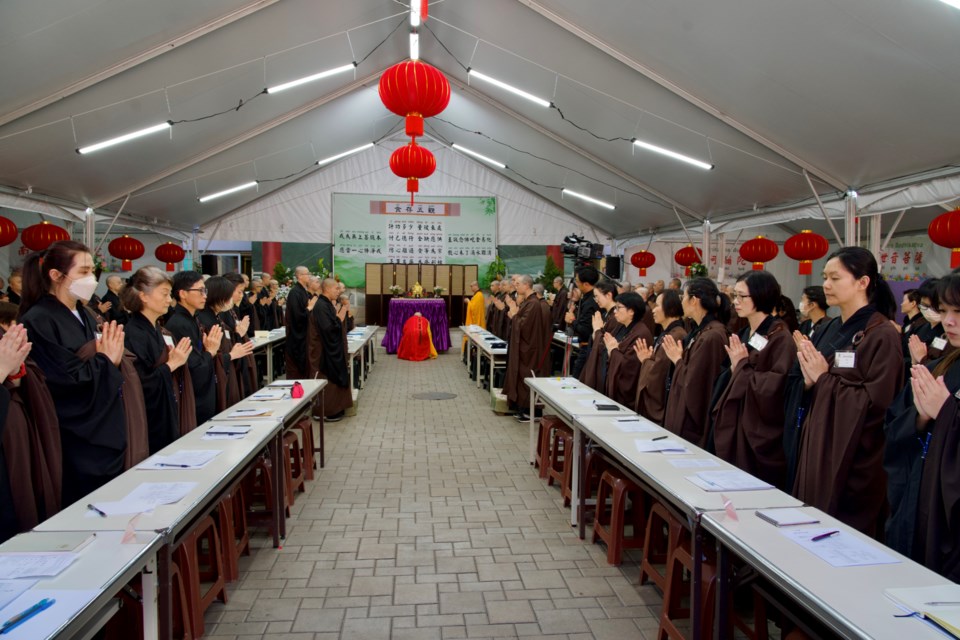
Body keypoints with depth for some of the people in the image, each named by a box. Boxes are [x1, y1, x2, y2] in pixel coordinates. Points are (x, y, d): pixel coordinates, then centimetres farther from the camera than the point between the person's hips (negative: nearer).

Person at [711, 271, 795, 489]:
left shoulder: (781, 339, -14)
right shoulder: (743, 335, 12)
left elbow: (774, 388, -24)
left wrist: (742, 367, -14)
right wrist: (736, 368, -1)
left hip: (760, 434, -8)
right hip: (734, 429, 8)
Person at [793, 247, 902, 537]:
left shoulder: (882, 335, -13)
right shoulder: (834, 331, 11)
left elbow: (877, 402, -21)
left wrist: (825, 378, -15)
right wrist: (811, 381, -5)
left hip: (854, 462, -7)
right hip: (819, 451, 8)